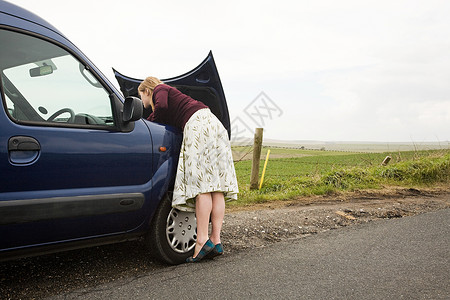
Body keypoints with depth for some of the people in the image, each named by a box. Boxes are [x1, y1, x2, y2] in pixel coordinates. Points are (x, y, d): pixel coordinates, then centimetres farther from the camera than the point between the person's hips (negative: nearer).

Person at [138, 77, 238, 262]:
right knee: (215, 184, -2)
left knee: (201, 184, -15)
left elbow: (162, 107, -8)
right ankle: (216, 240, -4)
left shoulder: (159, 90, 13)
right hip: (213, 124, 9)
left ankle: (203, 240, -19)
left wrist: (148, 121, 8)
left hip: (198, 122, -9)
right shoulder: (170, 94, 37)